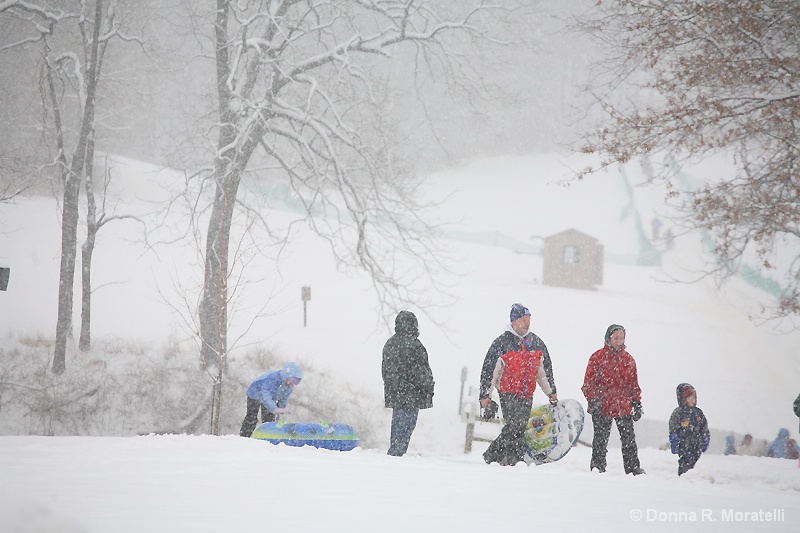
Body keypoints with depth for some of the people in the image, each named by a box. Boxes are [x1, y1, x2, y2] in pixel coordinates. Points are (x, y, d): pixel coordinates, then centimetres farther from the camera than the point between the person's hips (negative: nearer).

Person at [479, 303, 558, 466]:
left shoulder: (536, 343, 13)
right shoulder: (502, 342, -3)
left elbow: (544, 370, 24)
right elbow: (488, 370, -2)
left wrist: (551, 392, 22)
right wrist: (485, 394, -4)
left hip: (527, 396, 6)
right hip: (508, 393, -6)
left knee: (519, 427, 2)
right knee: (516, 424, -20)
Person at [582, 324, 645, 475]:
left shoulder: (628, 359, 12)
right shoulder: (598, 357, -2)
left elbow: (634, 383, 18)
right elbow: (589, 382, -3)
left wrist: (637, 404, 13)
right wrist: (593, 401, -12)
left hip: (624, 406, 4)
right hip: (602, 406, -4)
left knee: (629, 439, 4)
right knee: (601, 439, 2)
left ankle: (633, 468, 10)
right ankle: (597, 467, 11)